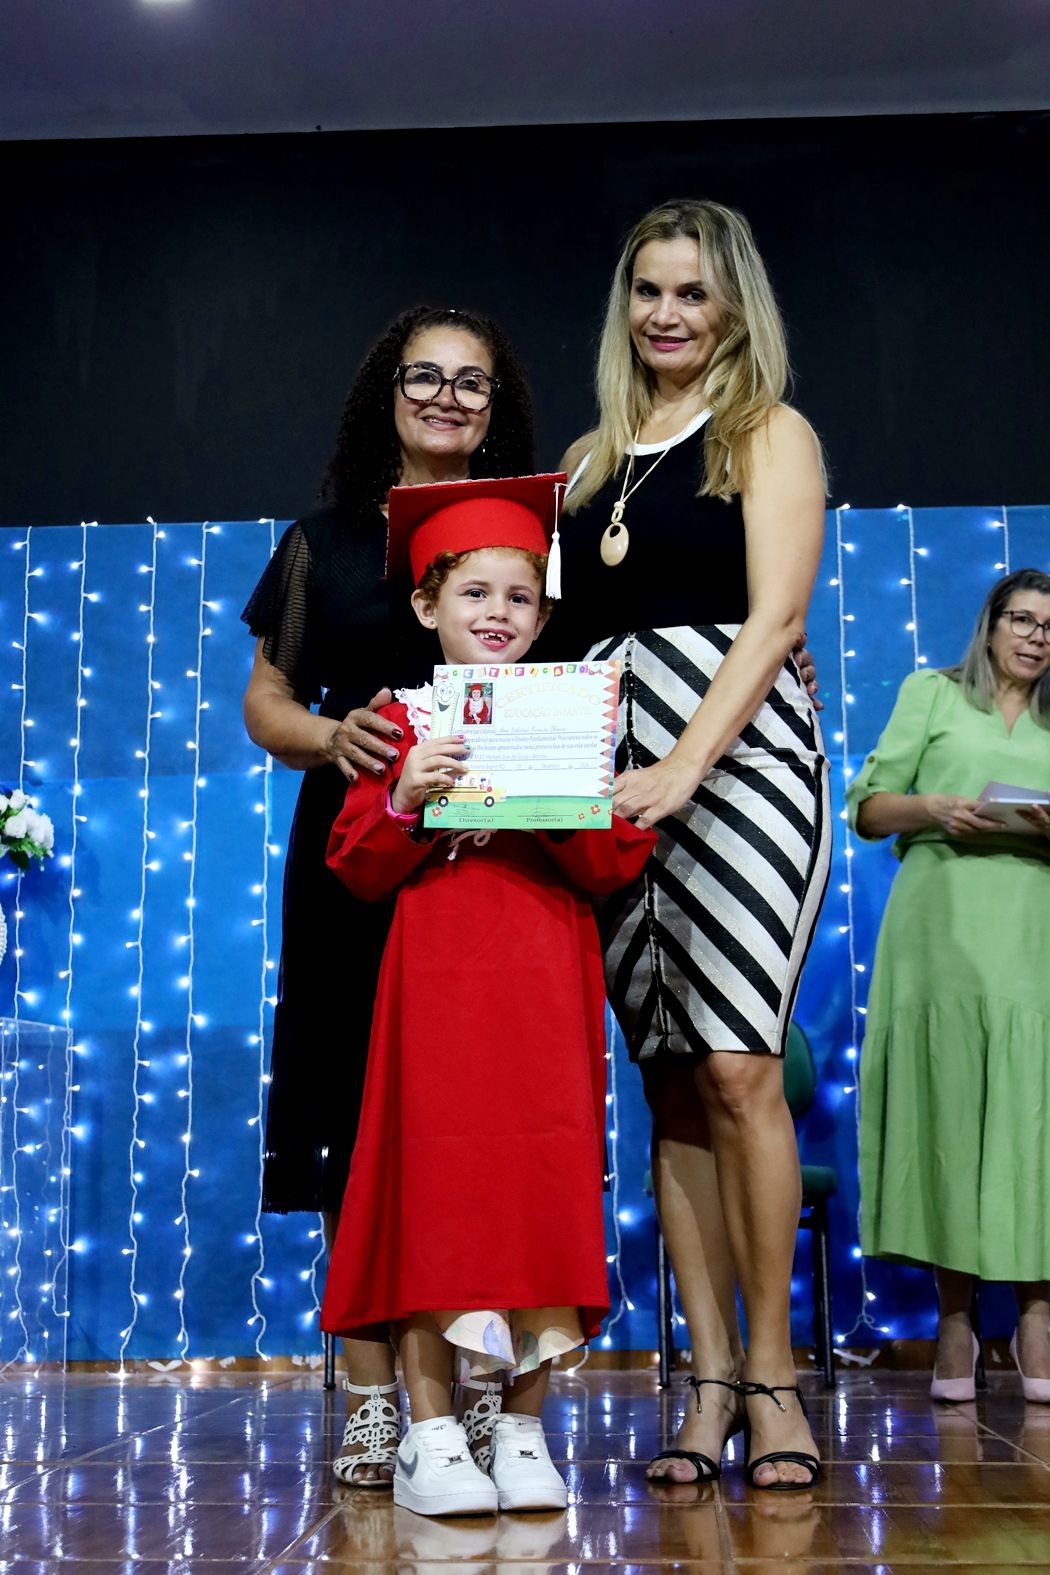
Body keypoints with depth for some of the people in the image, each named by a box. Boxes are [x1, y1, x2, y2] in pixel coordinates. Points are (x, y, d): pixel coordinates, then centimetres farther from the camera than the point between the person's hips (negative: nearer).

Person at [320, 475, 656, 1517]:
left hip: (547, 984, 2)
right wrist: (405, 799, -14)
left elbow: (617, 863, 3)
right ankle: (430, 1438, 3)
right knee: (434, 1187, -4)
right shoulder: (401, 722, 7)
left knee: (544, 1185, -1)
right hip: (434, 981, -1)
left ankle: (524, 1429, 9)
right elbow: (357, 869, 2)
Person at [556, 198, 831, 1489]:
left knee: (735, 1068, -12)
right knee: (669, 1084, 3)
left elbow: (773, 618, -6)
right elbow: (555, 628, 17)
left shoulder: (769, 435, 6)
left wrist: (683, 768, -19)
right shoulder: (591, 457, 20)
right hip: (607, 775, 5)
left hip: (738, 753, -4)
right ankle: (710, 1376, 7)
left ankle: (771, 1371, -2)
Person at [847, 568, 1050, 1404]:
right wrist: (934, 808, -11)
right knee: (945, 1108, -6)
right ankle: (955, 1314, 0)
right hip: (943, 929, -2)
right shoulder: (932, 694, 14)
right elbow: (867, 809, 7)